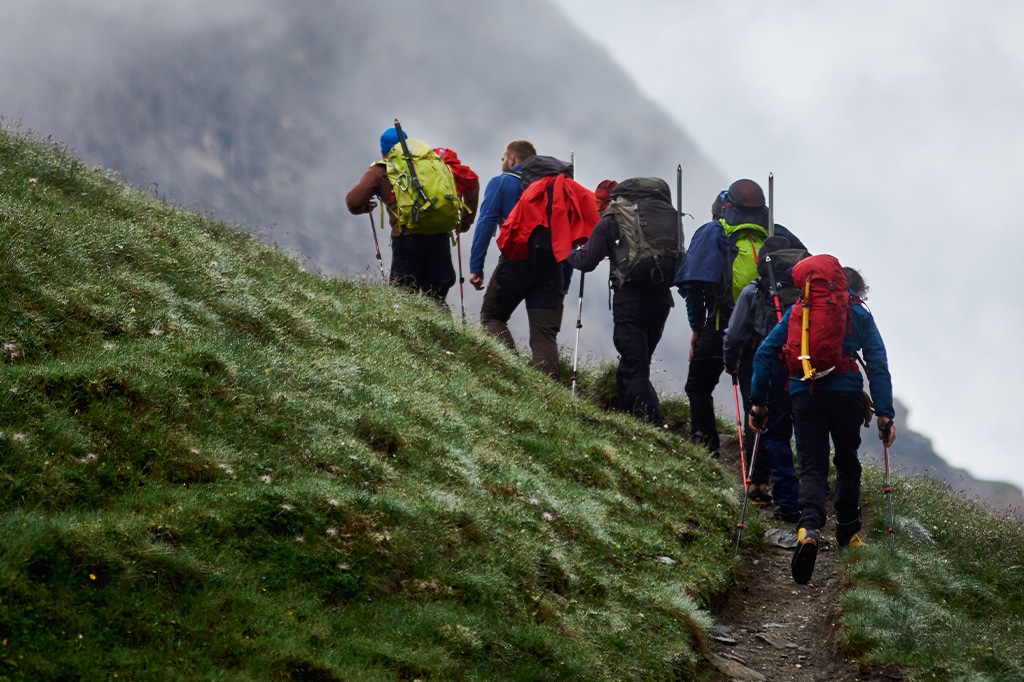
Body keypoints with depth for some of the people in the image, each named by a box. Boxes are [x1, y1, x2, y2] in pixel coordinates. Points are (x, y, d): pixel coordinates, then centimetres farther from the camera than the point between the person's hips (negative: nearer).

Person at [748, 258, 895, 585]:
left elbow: (764, 354, 7)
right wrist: (885, 413, 1)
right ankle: (848, 532, 28)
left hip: (804, 394, 0)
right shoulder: (858, 315, 10)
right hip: (846, 393, 0)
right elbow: (878, 364, 3)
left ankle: (809, 528, -25)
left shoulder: (796, 313, 13)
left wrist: (758, 402, 11)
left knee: (812, 466, 0)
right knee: (847, 463, 19)